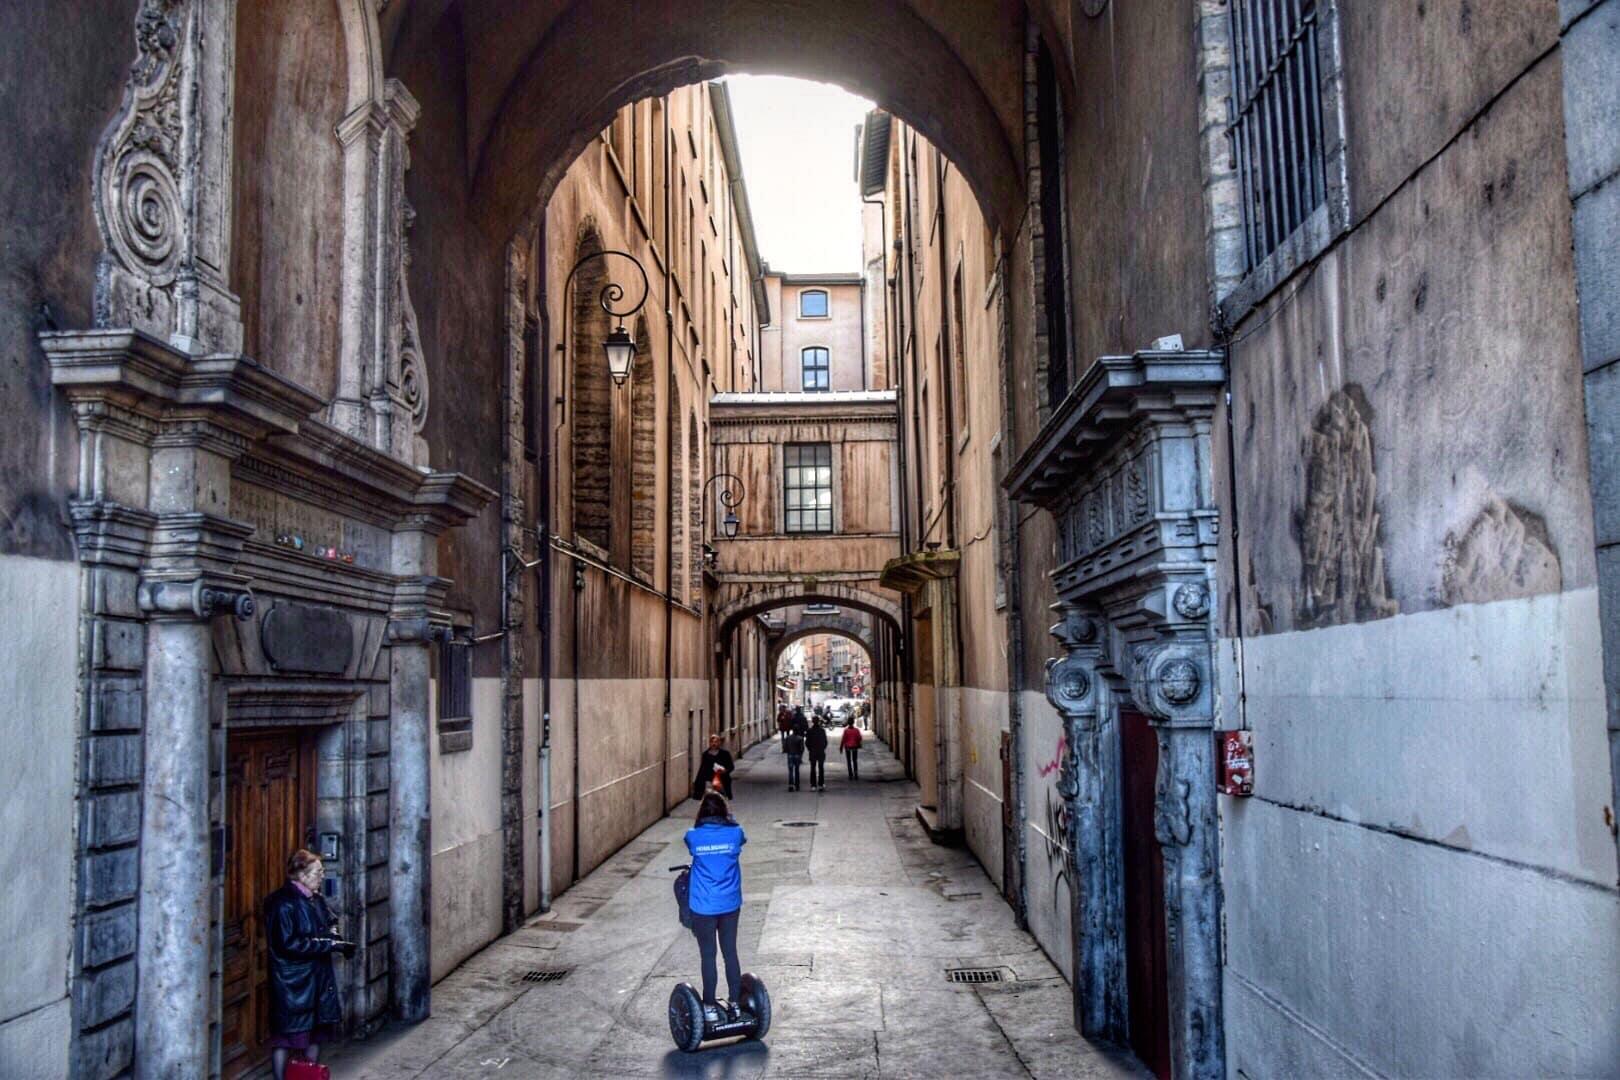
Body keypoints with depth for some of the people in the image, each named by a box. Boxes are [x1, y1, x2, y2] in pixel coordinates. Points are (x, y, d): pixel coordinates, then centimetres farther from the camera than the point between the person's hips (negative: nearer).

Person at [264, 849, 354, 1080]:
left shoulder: (316, 898, 6)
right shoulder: (283, 903, -18)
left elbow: (330, 923, 19)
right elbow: (288, 943, -23)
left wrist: (334, 937, -5)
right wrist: (330, 944, -22)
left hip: (317, 977, 8)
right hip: (291, 981, -8)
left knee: (316, 1030, 16)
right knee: (286, 1035, 1)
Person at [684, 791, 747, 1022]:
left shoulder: (693, 837, -10)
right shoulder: (734, 834, -8)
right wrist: (726, 814, 26)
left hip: (703, 907, -2)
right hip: (730, 905, 2)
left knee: (708, 956, 8)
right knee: (730, 953, 15)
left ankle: (710, 1007, 16)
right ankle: (735, 1003, 24)